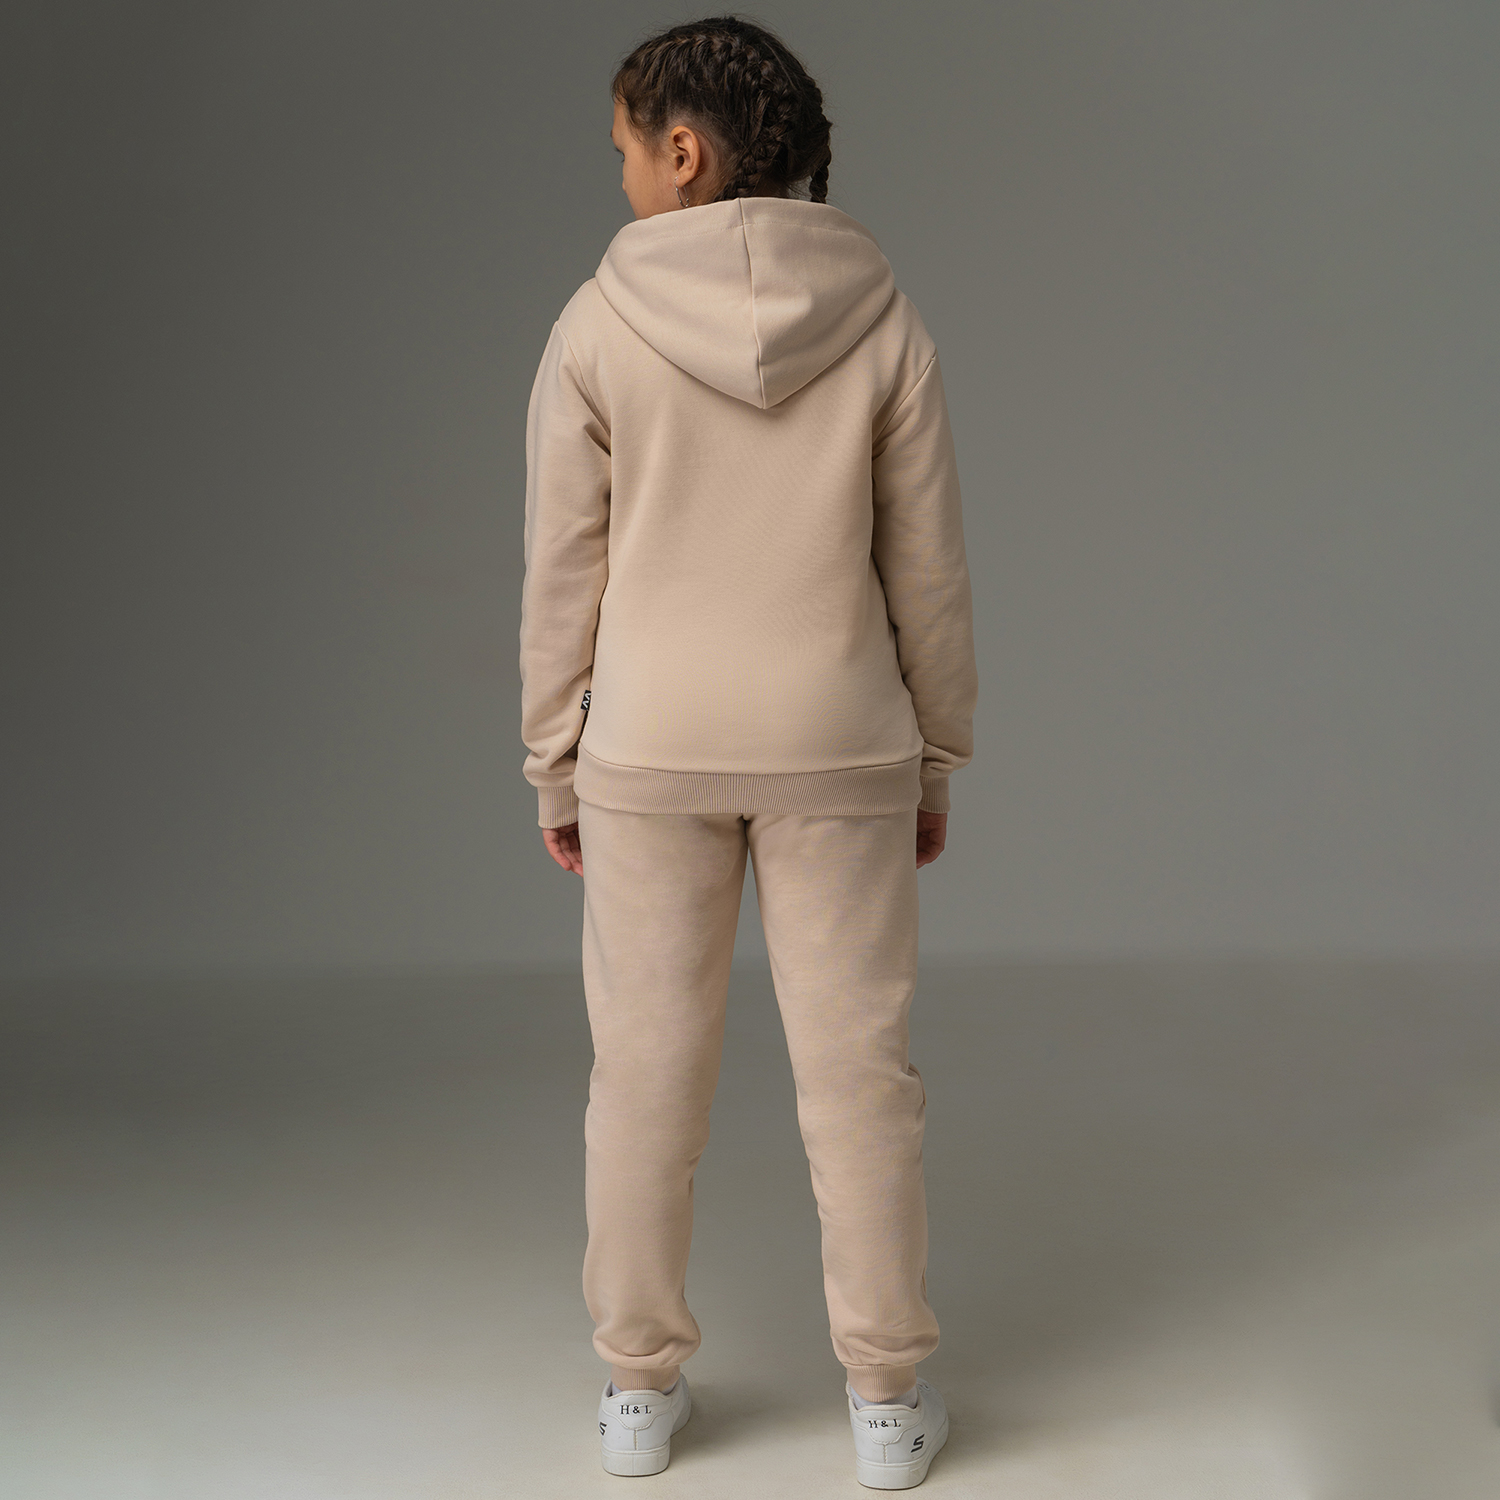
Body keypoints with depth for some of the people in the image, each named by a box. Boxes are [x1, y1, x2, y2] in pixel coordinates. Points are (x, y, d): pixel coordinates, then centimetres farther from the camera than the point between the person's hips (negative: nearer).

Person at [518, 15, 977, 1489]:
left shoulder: (598, 327, -9)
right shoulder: (882, 324, -5)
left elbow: (564, 574, -5)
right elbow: (927, 571, -2)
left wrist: (554, 765, 6)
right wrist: (936, 760, 9)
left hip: (653, 745, 0)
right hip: (838, 744, 1)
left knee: (646, 1067, 10)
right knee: (855, 1064, 8)